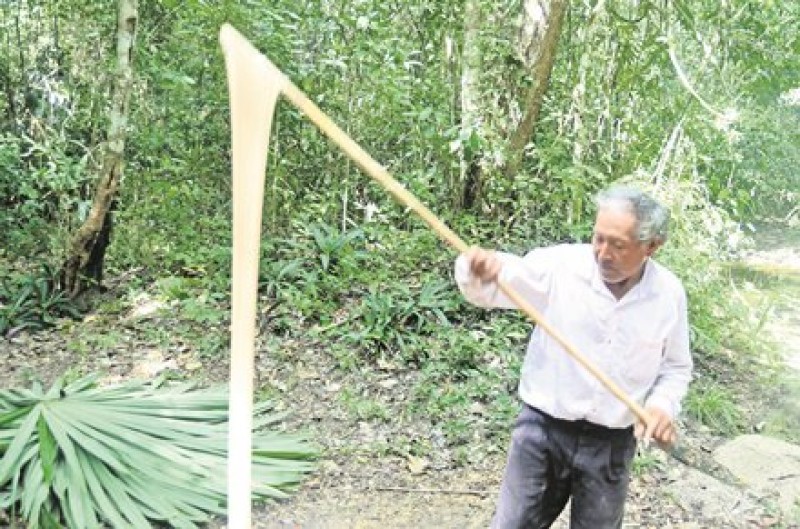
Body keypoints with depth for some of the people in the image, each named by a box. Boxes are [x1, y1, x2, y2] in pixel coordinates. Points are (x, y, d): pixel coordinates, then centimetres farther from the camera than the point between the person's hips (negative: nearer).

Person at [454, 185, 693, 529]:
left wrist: (663, 405, -11)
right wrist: (477, 268, -43)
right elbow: (487, 289, -19)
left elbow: (676, 367, 8)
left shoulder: (668, 293, -5)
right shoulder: (560, 266, -13)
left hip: (612, 444, 2)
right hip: (544, 429, -1)